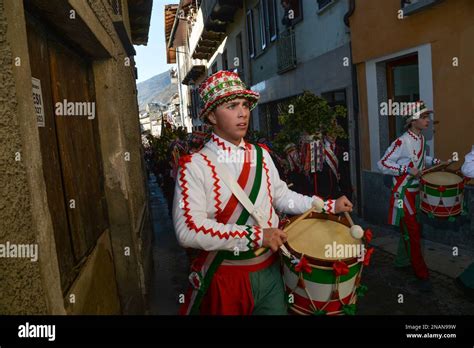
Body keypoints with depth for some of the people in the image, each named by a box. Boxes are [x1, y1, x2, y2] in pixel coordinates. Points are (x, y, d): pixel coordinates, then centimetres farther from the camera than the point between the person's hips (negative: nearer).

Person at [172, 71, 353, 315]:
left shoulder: (261, 155, 3)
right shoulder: (194, 166, -16)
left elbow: (282, 196, 14)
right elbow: (188, 230, -25)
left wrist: (329, 206, 8)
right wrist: (255, 235, -27)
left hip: (270, 270, 5)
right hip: (226, 278, -4)